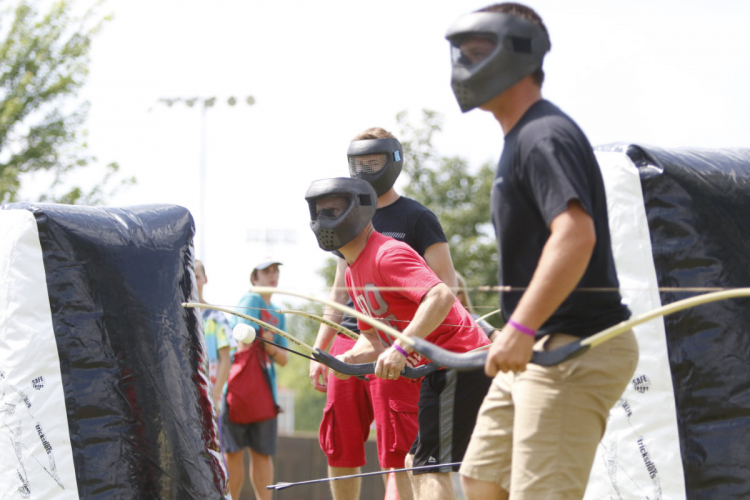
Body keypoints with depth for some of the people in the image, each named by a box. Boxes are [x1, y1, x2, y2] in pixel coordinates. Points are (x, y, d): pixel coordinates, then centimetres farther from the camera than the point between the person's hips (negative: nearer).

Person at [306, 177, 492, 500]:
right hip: (437, 369, 11)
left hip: (461, 363, -11)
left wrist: (400, 348, -35)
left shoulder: (388, 254, -17)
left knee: (432, 466, -14)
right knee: (419, 464, 17)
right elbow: (372, 339, 17)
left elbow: (442, 297, -31)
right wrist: (349, 359, -6)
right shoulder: (353, 273, 14)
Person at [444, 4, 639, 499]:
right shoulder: (522, 137, 18)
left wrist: (520, 328, -37)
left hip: (576, 350, -11)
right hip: (541, 347, 11)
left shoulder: (543, 135, -15)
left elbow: (576, 235, -30)